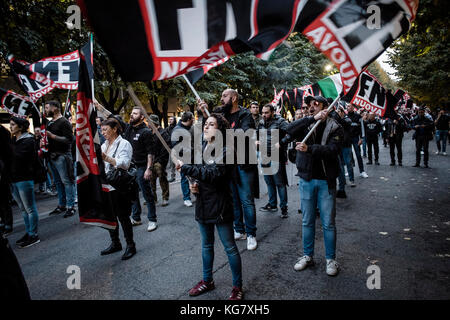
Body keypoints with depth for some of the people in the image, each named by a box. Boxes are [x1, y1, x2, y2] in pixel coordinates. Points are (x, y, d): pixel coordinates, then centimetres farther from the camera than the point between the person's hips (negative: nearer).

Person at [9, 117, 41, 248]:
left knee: (30, 208, 0)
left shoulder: (28, 140, -10)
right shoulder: (13, 140, 13)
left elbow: (19, 157, -19)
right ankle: (28, 233, 27)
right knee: (23, 209, 16)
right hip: (13, 179, 8)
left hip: (24, 179, -8)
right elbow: (9, 157, 11)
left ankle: (33, 236, 8)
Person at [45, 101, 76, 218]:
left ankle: (70, 206, -1)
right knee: (58, 182, 13)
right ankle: (61, 205, 21)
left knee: (66, 181, -6)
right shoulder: (49, 122, 18)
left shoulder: (64, 122, -10)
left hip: (61, 156, -9)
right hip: (51, 155, 9)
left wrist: (52, 136, -22)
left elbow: (69, 139, -19)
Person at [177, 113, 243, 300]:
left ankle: (237, 286, 22)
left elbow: (214, 174, -27)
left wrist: (185, 168, -22)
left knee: (230, 247, 5)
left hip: (220, 206, -7)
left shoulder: (224, 151, -14)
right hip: (203, 204, 7)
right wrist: (195, 185, -2)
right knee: (206, 245, 21)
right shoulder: (202, 148, 8)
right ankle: (207, 281, 39)